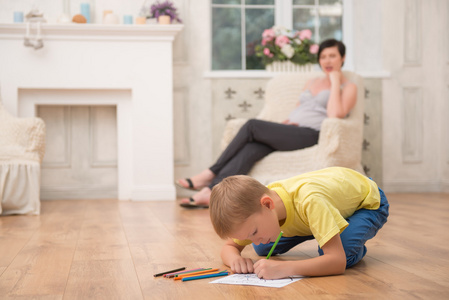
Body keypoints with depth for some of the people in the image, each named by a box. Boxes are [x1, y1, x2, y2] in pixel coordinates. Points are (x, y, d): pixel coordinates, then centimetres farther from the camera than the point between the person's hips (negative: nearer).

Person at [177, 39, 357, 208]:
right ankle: (210, 192, -40)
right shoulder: (312, 83, 30)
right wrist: (286, 122, 4)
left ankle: (210, 174, -19)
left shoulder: (348, 88, 9)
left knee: (252, 126, -22)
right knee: (251, 149, -26)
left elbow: (335, 115, -10)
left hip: (310, 135, -6)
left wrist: (335, 83, -4)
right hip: (291, 132, 6)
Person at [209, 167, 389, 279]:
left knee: (344, 254, -36)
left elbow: (338, 262, -46)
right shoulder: (252, 208, -25)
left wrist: (283, 268, -57)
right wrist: (235, 259, -36)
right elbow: (229, 246, -12)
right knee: (263, 249, -4)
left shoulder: (309, 201, -45)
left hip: (367, 200, -6)